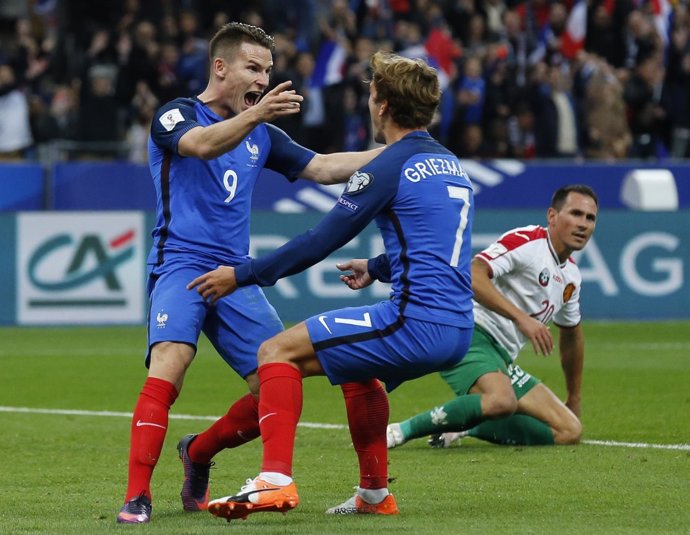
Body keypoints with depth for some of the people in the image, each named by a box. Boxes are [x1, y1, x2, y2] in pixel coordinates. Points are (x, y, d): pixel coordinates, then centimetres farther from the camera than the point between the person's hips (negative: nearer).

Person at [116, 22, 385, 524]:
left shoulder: (261, 135, 18)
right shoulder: (176, 115, -2)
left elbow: (322, 167, 17)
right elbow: (202, 144, -23)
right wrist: (255, 113, -41)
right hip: (180, 264, -6)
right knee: (170, 362, -30)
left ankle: (198, 455, 20)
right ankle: (137, 496, -28)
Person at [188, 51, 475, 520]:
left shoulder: (389, 166, -7)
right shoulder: (451, 165, 18)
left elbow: (320, 242, -7)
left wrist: (242, 275, 2)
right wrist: (375, 268, 51)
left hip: (416, 320, -9)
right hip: (457, 329, 9)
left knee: (279, 352, -5)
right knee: (357, 368, 35)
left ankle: (276, 480, -19)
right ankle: (374, 494, 35)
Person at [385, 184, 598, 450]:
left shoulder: (571, 276, 19)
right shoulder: (525, 241, -8)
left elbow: (571, 334, 35)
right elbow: (472, 275, -24)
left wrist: (574, 399, 40)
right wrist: (522, 318, -28)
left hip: (501, 361, 9)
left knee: (570, 431, -3)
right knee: (502, 401, -39)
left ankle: (462, 427, 2)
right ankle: (403, 431, -22)